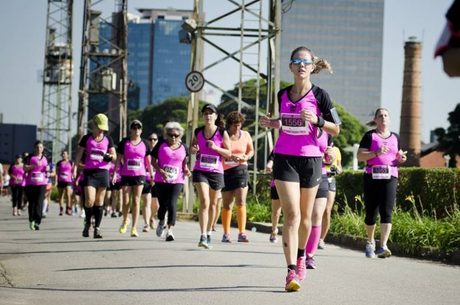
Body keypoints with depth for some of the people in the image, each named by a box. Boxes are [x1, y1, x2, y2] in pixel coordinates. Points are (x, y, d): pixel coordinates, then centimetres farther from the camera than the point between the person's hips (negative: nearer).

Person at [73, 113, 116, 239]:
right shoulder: (86, 138, 4)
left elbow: (114, 156, 8)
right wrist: (75, 168, -6)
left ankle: (97, 228, 4)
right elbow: (79, 155, 5)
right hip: (89, 172, -1)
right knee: (90, 200, -12)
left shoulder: (108, 139, 8)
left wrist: (110, 156, -16)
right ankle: (87, 223, 11)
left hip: (103, 172, 1)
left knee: (99, 202, 1)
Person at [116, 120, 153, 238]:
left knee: (136, 201, -4)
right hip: (126, 175, 0)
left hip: (140, 175, 0)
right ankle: (125, 221, 27)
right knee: (126, 201, 0)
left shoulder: (144, 144, 6)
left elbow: (148, 162, 12)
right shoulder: (124, 142, 3)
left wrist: (152, 175, 10)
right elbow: (119, 159, 5)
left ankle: (134, 228, -3)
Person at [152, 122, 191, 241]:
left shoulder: (183, 148, 8)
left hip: (177, 181, 0)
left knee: (172, 204, -15)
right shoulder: (161, 146, 1)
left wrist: (186, 170, -3)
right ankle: (161, 222, 37)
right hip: (161, 181, 0)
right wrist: (161, 171, -14)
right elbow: (153, 161, 2)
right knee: (163, 205, 5)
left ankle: (170, 230, -14)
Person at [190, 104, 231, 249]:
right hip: (200, 171, -1)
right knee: (204, 202, -16)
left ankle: (209, 233, 30)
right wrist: (193, 149, -9)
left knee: (213, 204, 12)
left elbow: (229, 153, -1)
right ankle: (203, 236, -21)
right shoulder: (198, 132, 2)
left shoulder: (222, 133, -3)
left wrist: (216, 147, -17)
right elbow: (192, 147, 15)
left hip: (216, 172, 1)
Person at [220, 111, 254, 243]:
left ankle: (242, 233, -15)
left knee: (241, 202, -14)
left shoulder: (245, 135, 6)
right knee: (227, 204, 4)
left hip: (241, 170, 1)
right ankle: (226, 234, 16)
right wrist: (229, 157, -20)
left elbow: (251, 150, 18)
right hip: (226, 171, -1)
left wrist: (246, 157, -5)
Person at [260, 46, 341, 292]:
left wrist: (317, 120, -17)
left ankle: (301, 255, 39)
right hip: (284, 158, 1)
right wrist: (273, 124, 3)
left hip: (310, 158, -1)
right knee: (291, 215, -11)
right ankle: (291, 272, -18)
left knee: (305, 216, 10)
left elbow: (336, 130, 0)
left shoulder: (319, 96, -4)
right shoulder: (283, 95, 7)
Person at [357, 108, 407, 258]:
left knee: (386, 211, -13)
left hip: (390, 178, 2)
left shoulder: (395, 137, 16)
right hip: (372, 177, -2)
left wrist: (401, 158, 2)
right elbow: (360, 156, -4)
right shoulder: (370, 136, 5)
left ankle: (383, 246, -21)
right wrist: (376, 153, -18)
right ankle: (370, 242, 28)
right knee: (371, 212, 4)